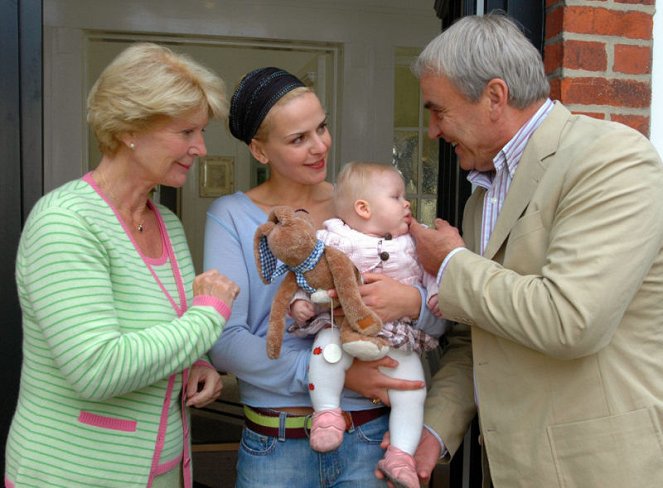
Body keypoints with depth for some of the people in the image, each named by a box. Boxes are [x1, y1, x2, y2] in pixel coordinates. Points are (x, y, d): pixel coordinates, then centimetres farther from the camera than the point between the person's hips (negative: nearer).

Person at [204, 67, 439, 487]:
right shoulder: (231, 216, -5)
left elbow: (439, 314, 1)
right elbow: (224, 342, -13)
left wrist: (411, 302, -22)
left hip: (371, 437, 2)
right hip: (276, 446, -1)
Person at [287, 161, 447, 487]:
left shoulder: (413, 243, 11)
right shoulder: (333, 239, -2)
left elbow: (430, 273, 13)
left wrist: (436, 295, -6)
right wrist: (300, 301, -16)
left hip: (399, 338, 3)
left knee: (411, 387, -6)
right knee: (327, 344, -33)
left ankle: (401, 453, 9)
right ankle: (326, 411, -16)